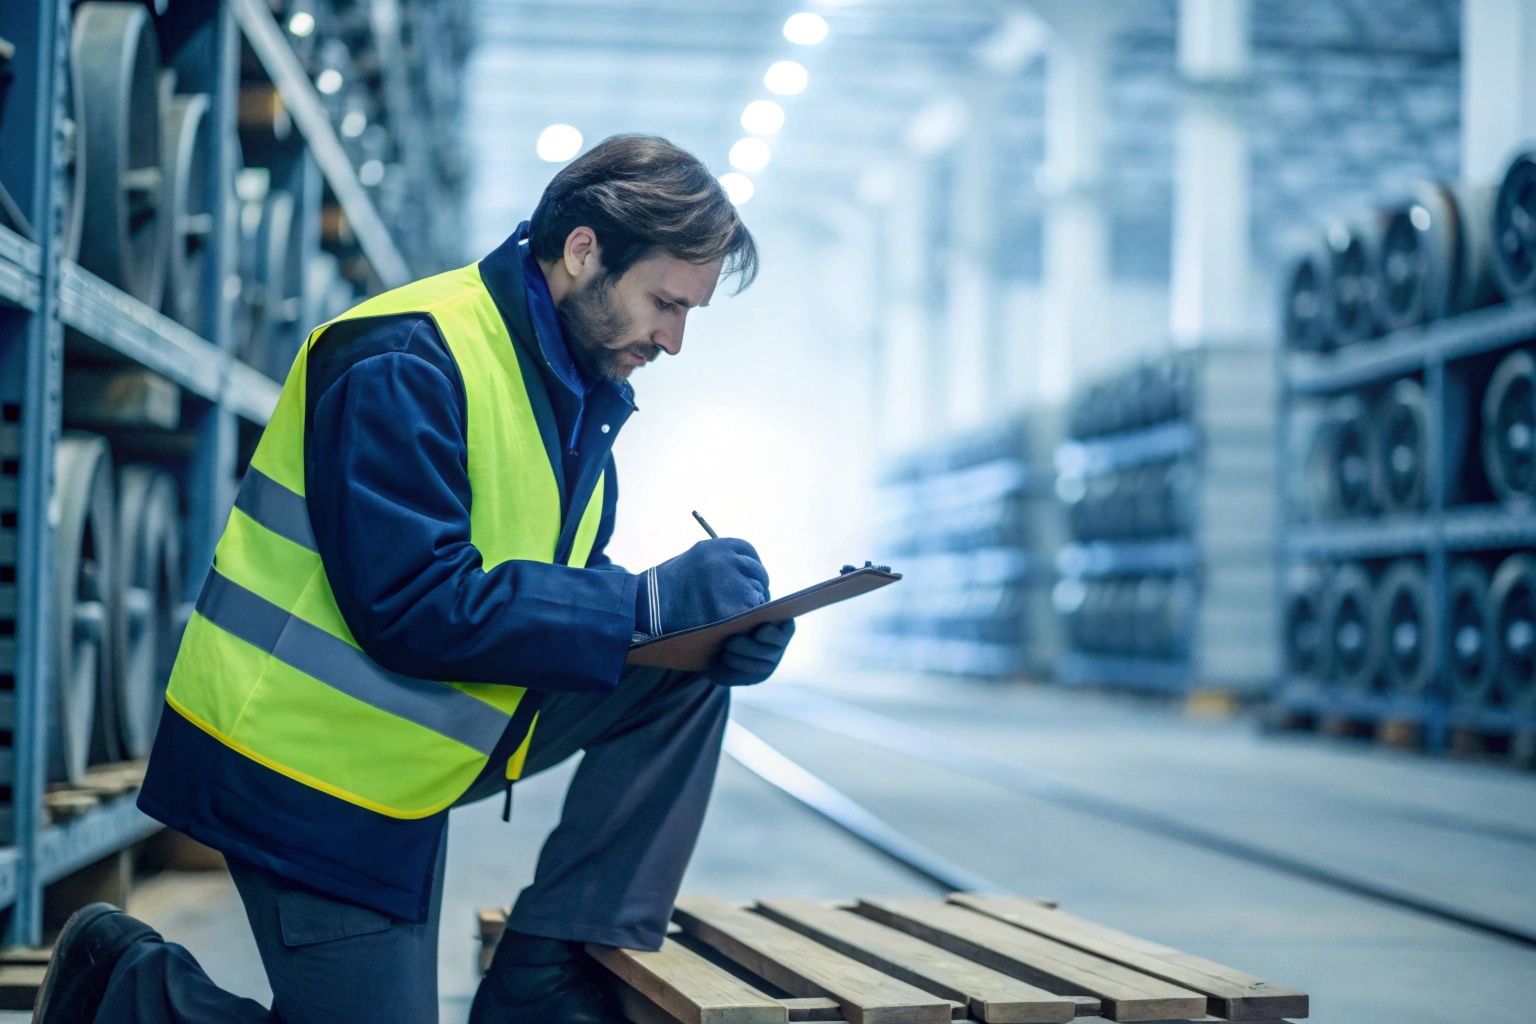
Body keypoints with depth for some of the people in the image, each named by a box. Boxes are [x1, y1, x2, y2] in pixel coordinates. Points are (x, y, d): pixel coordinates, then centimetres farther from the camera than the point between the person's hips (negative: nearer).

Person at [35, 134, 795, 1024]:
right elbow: (414, 607, -29)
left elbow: (562, 590, 10)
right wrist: (652, 601, -27)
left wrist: (714, 631, -10)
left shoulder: (580, 388, 7)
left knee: (686, 682, -4)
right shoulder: (408, 363, -22)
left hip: (432, 742, 9)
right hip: (315, 760, -8)